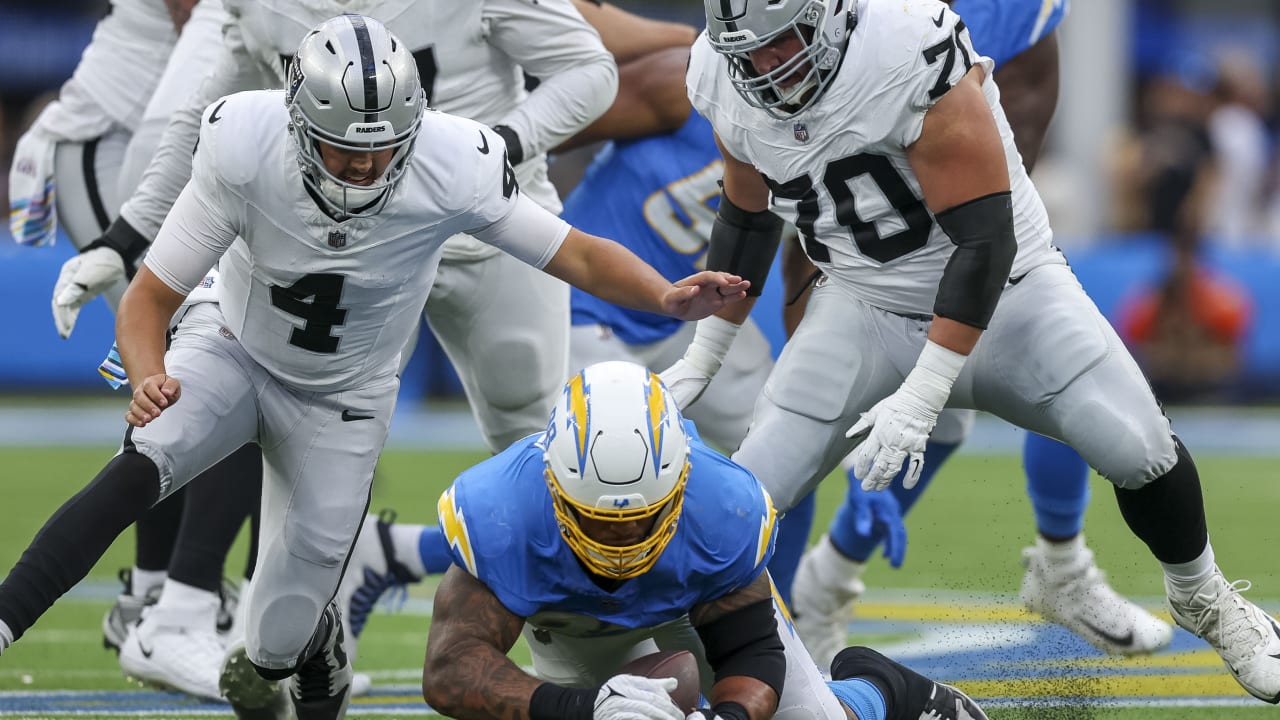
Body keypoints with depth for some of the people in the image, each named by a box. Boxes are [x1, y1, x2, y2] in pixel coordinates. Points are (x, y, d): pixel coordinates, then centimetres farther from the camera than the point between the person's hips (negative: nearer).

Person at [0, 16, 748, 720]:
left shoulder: (455, 168, -30)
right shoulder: (245, 152, -31)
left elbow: (577, 254, -18)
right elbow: (150, 298, -24)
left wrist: (668, 296, -36)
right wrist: (149, 380, -44)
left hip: (342, 400, 1)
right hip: (234, 351, -1)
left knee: (282, 633, 1)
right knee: (135, 473, -31)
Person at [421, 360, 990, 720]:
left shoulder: (724, 510, -40)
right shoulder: (500, 516, -45)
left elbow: (751, 651, -26)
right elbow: (451, 671, -50)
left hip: (701, 599, 0)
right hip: (571, 621, 0)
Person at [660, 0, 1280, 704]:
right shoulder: (726, 80, -10)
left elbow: (985, 238, -27)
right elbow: (746, 218, 11)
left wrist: (921, 397, -29)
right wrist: (701, 360, 14)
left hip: (999, 285, -4)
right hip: (867, 307, 4)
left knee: (1135, 449, -17)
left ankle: (1202, 599, 13)